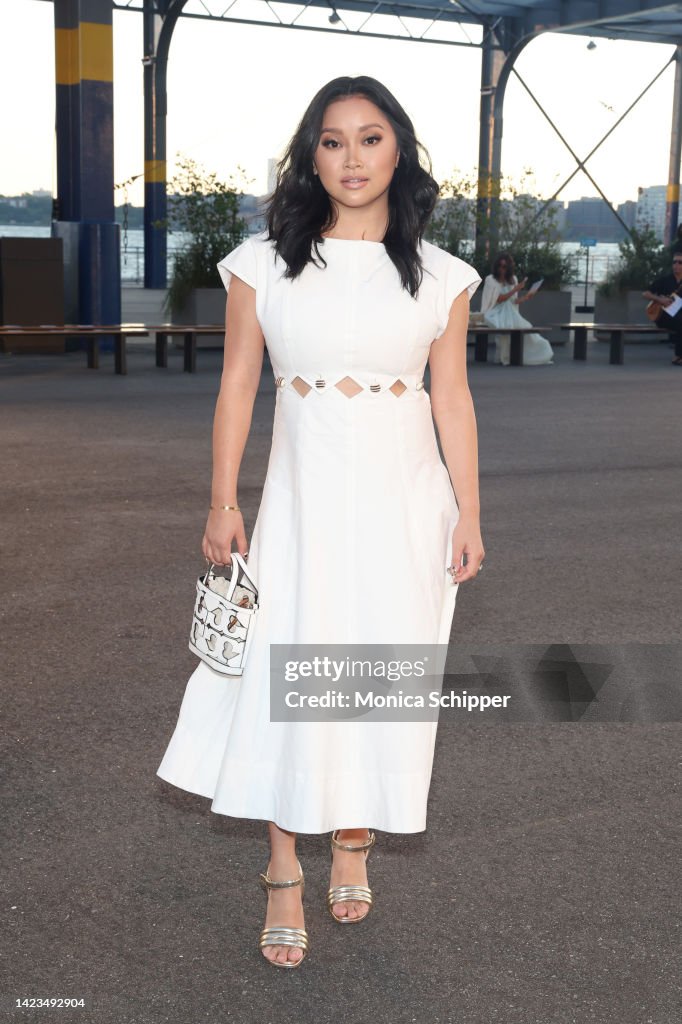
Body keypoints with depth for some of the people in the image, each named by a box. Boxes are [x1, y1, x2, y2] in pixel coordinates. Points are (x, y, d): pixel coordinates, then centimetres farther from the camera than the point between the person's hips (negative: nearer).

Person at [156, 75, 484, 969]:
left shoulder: (439, 276, 2)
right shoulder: (265, 263, 0)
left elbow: (453, 399, 4)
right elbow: (237, 386, 2)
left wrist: (469, 515, 2)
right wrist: (224, 504, -2)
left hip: (405, 502, 1)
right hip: (305, 498, -1)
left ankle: (355, 844, 30)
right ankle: (284, 880, 15)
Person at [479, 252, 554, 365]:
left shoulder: (512, 279, 14)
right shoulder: (490, 280, -2)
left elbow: (512, 301, 10)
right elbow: (499, 299, -12)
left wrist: (525, 298, -8)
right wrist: (516, 289, -14)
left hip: (509, 314, 5)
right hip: (495, 315, -5)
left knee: (525, 327, -20)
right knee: (506, 327, -34)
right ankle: (506, 357, -21)